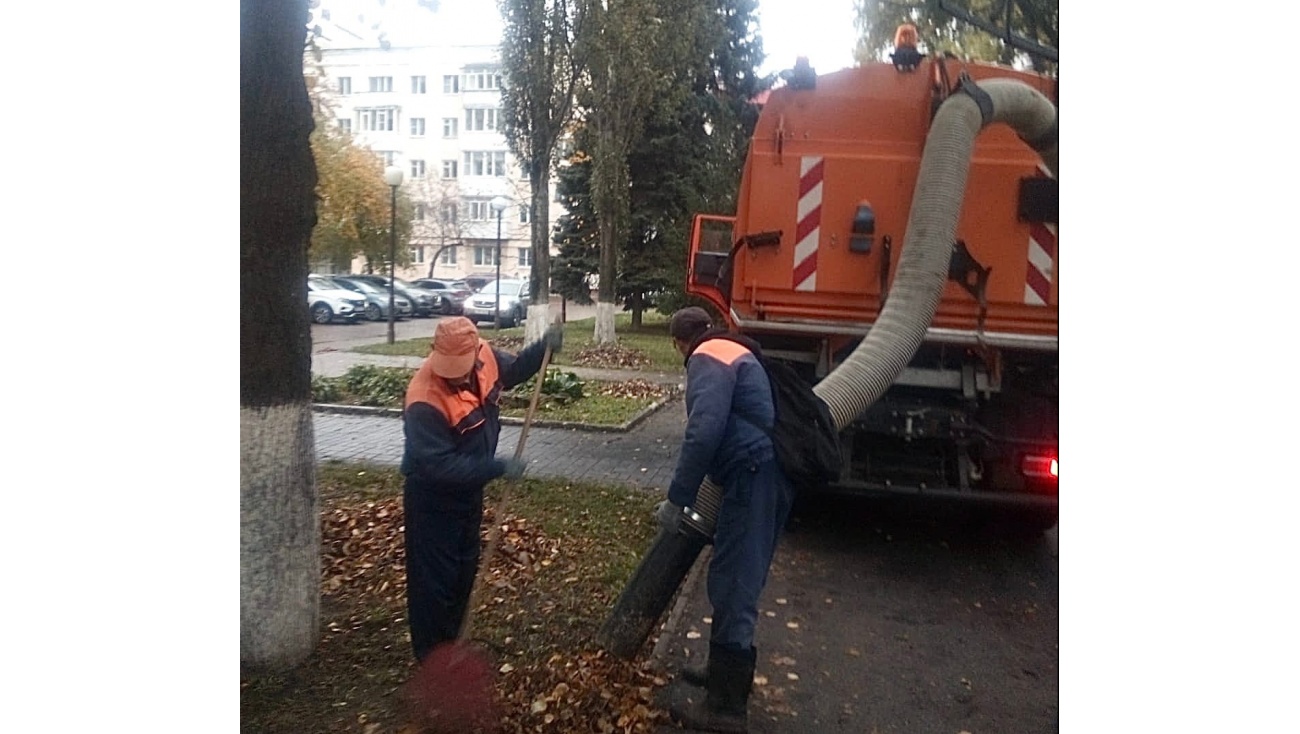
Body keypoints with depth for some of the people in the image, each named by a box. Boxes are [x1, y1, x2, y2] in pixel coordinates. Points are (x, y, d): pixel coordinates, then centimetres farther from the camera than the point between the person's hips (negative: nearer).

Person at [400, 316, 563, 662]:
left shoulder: (485, 356, -14)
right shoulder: (425, 401, -34)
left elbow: (512, 369, 9)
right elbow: (438, 466, -33)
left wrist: (544, 347, -7)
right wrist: (498, 468, -31)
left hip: (469, 488, 8)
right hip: (432, 497, -8)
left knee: (465, 568, 22)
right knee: (434, 578, 5)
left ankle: (452, 642, 42)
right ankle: (432, 657, 24)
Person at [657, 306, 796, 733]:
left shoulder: (708, 358, -7)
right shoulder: (735, 352, 24)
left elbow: (704, 431, -22)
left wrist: (677, 498, -18)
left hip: (754, 477, -10)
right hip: (769, 474, 10)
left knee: (731, 585, -5)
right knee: (740, 581, 19)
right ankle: (730, 672, 33)